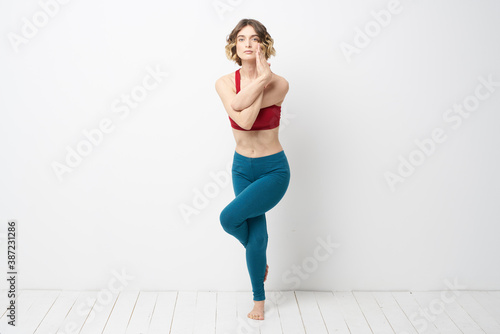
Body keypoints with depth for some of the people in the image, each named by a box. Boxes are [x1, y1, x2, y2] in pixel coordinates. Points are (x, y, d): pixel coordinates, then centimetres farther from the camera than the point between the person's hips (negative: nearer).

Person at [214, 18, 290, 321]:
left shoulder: (279, 84, -15)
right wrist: (261, 78, -24)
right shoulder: (225, 83, -8)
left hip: (274, 170, -3)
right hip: (242, 167, 3)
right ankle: (259, 299, 32)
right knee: (256, 234, 8)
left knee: (229, 217, -18)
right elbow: (243, 119, -25)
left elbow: (239, 105, -27)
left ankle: (257, 254, 17)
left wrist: (262, 76, -24)